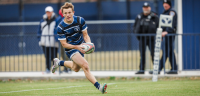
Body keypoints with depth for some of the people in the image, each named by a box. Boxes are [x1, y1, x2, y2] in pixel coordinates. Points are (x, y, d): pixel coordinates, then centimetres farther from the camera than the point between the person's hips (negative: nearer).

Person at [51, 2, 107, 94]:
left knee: (76, 69, 25)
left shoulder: (80, 20, -15)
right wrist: (76, 47, -32)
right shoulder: (60, 27, -22)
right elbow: (64, 44, -17)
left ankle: (58, 62, 50)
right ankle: (98, 86, -30)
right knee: (85, 65, -25)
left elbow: (85, 35, -5)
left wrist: (88, 43, -27)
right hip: (70, 48, -5)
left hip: (80, 46, 5)